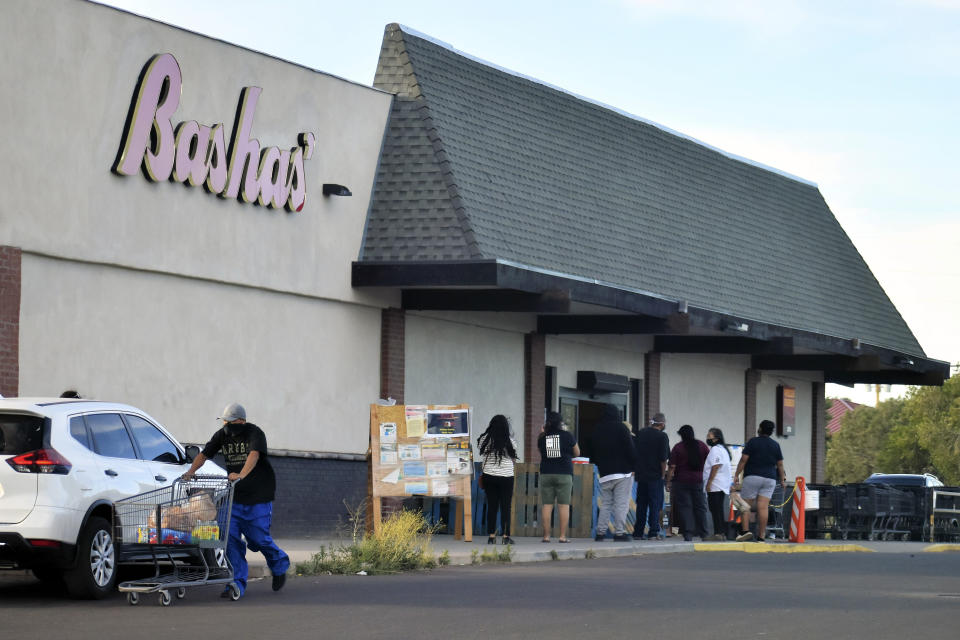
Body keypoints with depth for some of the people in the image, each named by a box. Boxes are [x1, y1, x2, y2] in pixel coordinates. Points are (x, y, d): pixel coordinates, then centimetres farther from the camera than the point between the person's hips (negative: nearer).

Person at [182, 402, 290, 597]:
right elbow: (204, 454, 0)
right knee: (231, 538, -8)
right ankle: (237, 584, -5)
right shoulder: (222, 435, 4)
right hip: (234, 495, 5)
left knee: (257, 539, 0)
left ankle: (279, 565, 31)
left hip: (258, 495, -5)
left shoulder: (255, 433, -14)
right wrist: (191, 471, -19)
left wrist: (241, 475, -47)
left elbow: (254, 455, -31)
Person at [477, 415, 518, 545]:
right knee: (505, 507, 3)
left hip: (489, 476, 2)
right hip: (506, 476, -2)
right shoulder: (510, 441, -6)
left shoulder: (485, 440, -3)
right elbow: (514, 460, 5)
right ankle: (506, 536, 1)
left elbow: (483, 455, 8)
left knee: (491, 506, 7)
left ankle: (491, 535, 5)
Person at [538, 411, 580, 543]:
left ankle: (546, 536, 0)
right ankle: (563, 536, -5)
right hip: (564, 474, -2)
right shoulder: (567, 435, -2)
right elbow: (577, 453, 8)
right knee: (564, 505, 0)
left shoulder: (542, 438, 1)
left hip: (546, 474, 2)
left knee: (547, 505, 3)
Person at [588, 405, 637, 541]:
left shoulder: (596, 431, 10)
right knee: (621, 504, -4)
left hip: (604, 474, 5)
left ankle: (600, 532, 5)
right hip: (623, 473, -5)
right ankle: (619, 533, -8)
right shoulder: (621, 428, -6)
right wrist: (633, 466, 1)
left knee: (605, 503, 11)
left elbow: (591, 453, 16)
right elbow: (630, 449, -10)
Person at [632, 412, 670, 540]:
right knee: (655, 504, 0)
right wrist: (663, 474, -2)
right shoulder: (662, 436, -10)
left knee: (641, 504, 11)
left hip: (641, 475, 5)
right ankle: (653, 532, -3)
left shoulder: (640, 433, 8)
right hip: (655, 476, -5)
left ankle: (638, 532, 12)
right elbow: (663, 458, -13)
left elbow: (634, 453, 12)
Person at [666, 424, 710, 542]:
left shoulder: (678, 447, -4)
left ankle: (688, 534, -7)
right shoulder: (702, 446, 5)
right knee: (700, 507, 10)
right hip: (699, 481, 3)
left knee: (684, 507, -1)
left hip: (681, 482, -3)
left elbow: (672, 467, -7)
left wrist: (668, 482, -2)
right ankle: (703, 533, 10)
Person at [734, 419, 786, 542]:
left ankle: (745, 530, -15)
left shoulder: (753, 442, -2)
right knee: (763, 507, -3)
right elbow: (780, 465, 12)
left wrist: (737, 475, -1)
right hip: (770, 479, 3)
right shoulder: (775, 445, 11)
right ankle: (761, 536, -7)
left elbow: (743, 460, -6)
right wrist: (782, 479, 22)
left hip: (752, 477, -3)